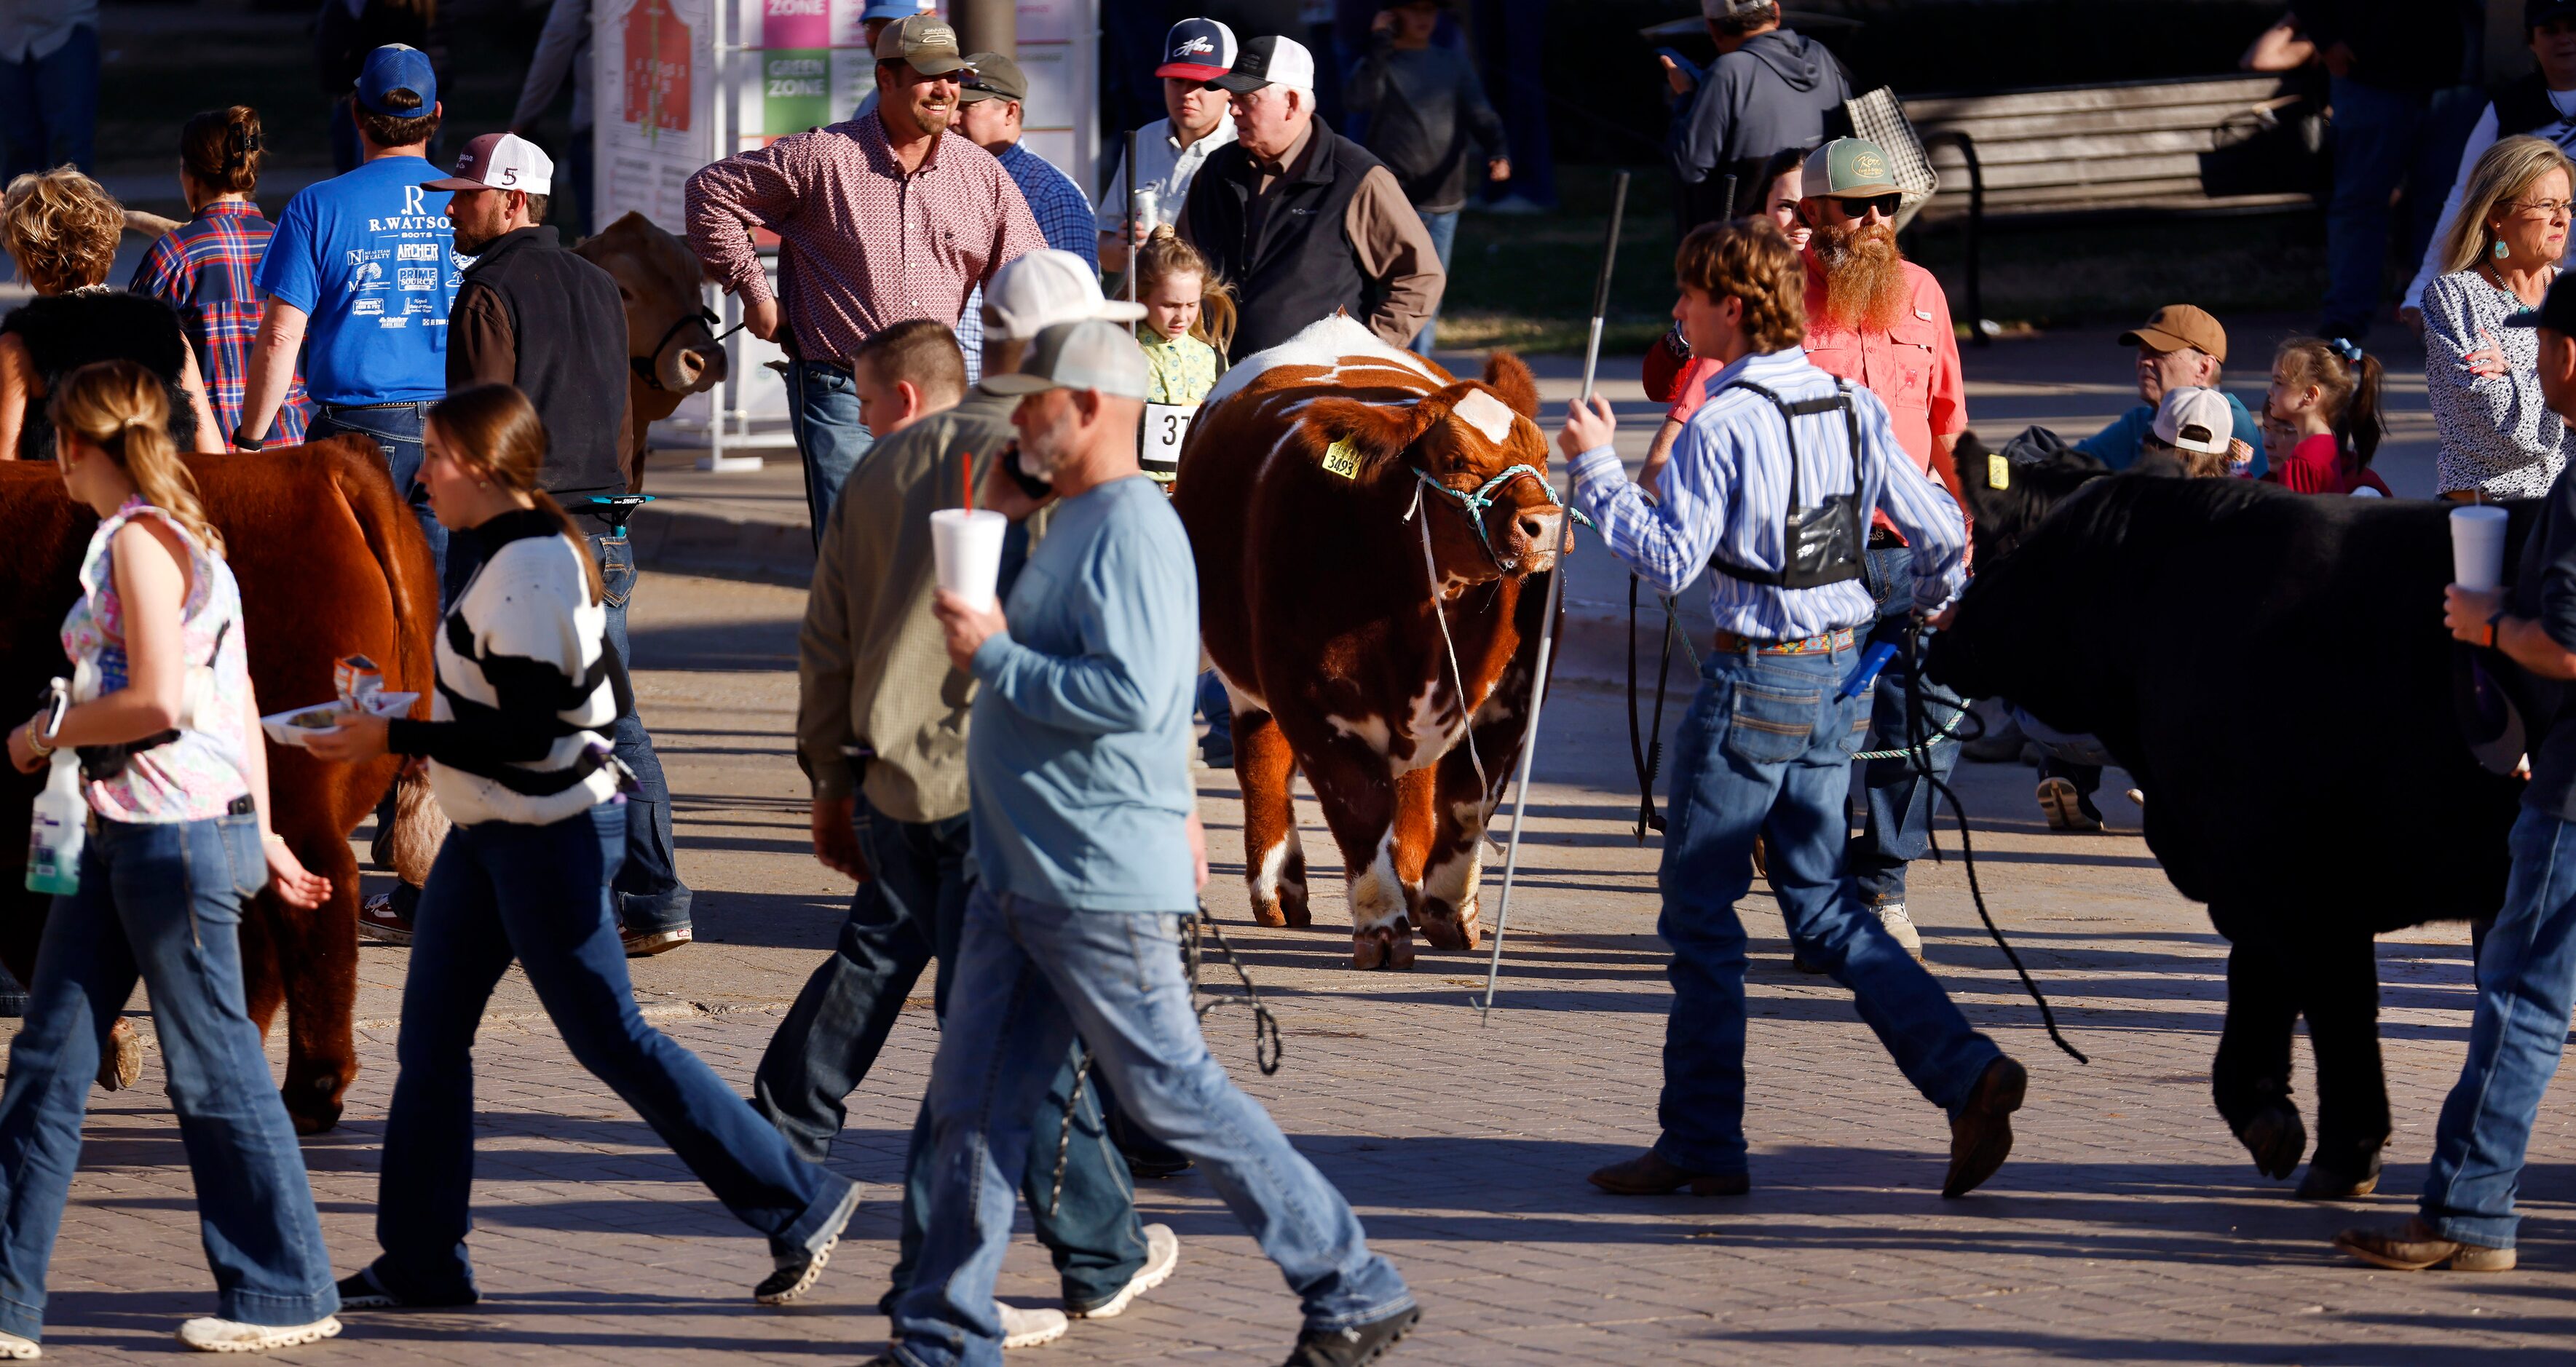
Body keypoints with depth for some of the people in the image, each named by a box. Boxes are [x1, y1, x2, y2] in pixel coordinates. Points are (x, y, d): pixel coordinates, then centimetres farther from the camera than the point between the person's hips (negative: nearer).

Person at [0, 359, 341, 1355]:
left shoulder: (140, 541, -14)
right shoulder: (183, 538, 15)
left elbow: (158, 701, -22)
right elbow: (240, 704, 17)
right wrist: (262, 832, 19)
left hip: (174, 833, -10)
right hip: (118, 837, 10)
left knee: (213, 1067, -1)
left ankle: (286, 1293, 9)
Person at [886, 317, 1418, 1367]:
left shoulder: (1133, 534, -16)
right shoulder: (1075, 524, 16)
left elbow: (1129, 692, -26)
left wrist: (993, 656, -19)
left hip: (1102, 884, -10)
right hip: (1021, 877, 10)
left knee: (1175, 1095, -4)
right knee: (973, 1108, 8)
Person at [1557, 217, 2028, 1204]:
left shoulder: (1724, 424, -16)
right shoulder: (1854, 407, 6)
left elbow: (1672, 560, -19)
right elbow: (1944, 534, 9)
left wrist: (1597, 470, -10)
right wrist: (1924, 609, 29)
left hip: (1755, 679, -7)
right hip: (1842, 677, 7)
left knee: (1699, 904, 4)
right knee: (1822, 905, 15)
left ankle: (1702, 1144, 6)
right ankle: (1965, 1073, 1)